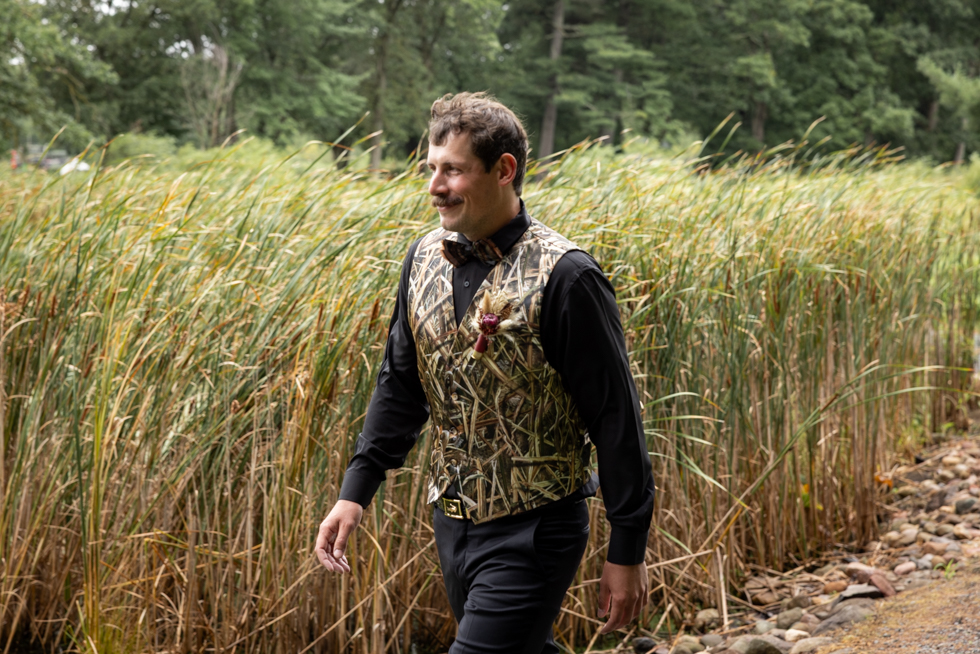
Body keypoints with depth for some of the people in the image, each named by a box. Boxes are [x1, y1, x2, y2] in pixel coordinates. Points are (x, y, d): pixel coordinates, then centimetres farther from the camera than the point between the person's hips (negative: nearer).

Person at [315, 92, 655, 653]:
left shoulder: (562, 276, -18)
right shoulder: (426, 259, 3)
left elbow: (616, 417, -14)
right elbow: (400, 385, 14)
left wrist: (627, 553, -12)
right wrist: (356, 492, 7)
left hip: (532, 534, -7)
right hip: (453, 522, 7)